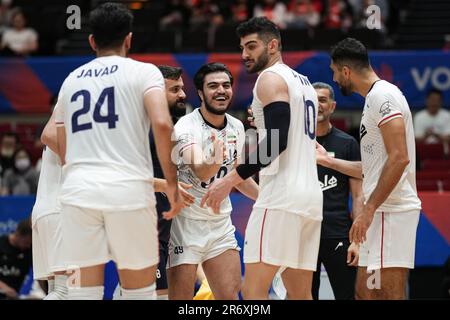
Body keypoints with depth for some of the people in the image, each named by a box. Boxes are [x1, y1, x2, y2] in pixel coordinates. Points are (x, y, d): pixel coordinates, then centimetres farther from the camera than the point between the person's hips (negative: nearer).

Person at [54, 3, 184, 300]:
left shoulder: (71, 80, 18)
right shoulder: (143, 71, 4)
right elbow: (162, 124, -13)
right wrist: (172, 183, -4)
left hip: (78, 189, 3)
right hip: (129, 189, -3)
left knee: (83, 292, 4)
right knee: (140, 291, 7)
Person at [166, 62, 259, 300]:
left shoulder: (236, 127, 4)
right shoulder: (186, 127, -17)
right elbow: (200, 172, -35)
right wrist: (215, 162, -56)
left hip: (221, 224, 6)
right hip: (187, 224, -6)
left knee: (230, 296, 3)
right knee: (181, 298, -8)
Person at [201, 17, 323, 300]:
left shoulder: (271, 78, -5)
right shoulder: (304, 82, 23)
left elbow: (277, 142, -17)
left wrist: (231, 179, -18)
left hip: (282, 194, -10)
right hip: (311, 194, 10)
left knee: (253, 290, -13)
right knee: (300, 295, 10)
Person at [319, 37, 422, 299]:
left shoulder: (382, 95, -11)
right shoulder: (375, 98, 21)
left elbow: (399, 158, -21)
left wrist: (369, 209, -22)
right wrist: (327, 160, 31)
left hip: (391, 209, -11)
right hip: (384, 210, 11)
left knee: (389, 295, -11)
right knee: (364, 293, 12)